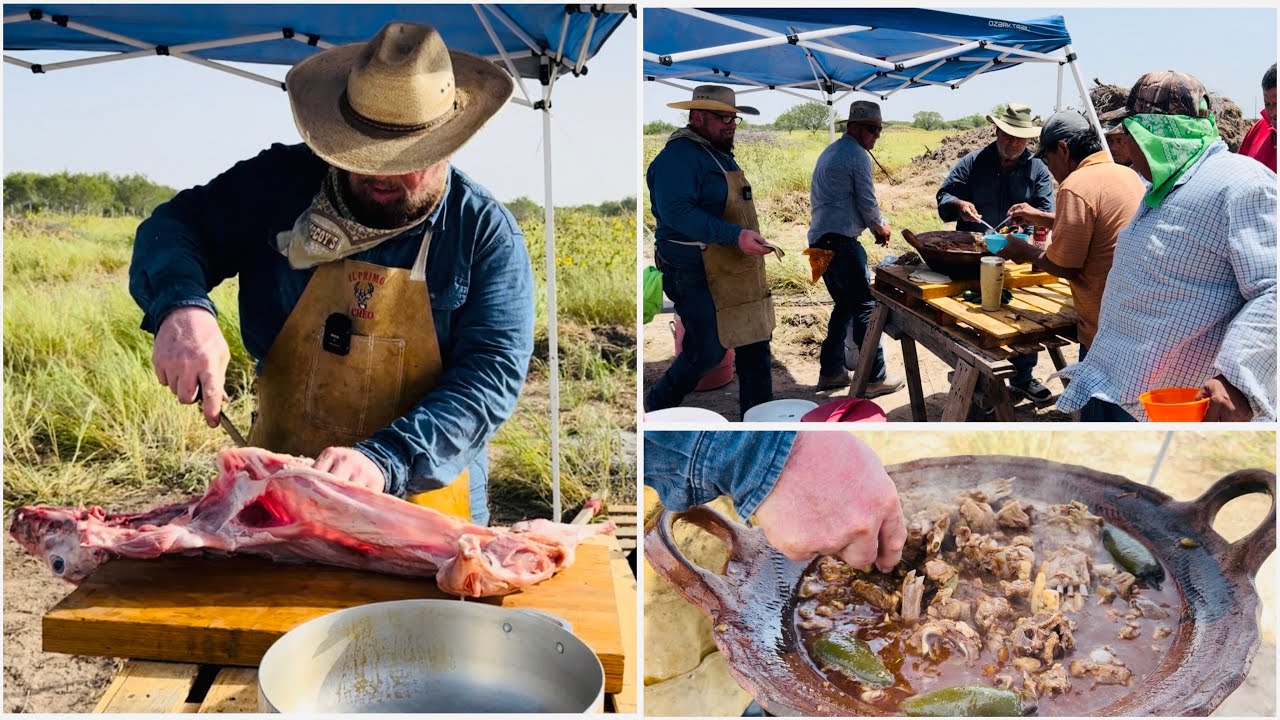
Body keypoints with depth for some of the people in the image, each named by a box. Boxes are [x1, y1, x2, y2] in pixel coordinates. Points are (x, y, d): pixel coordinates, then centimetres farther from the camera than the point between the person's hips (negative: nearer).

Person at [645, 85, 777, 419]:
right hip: (696, 274, -10)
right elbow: (677, 212, -28)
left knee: (755, 340, 9)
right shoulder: (679, 155, -15)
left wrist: (753, 240, 19)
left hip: (734, 271, 10)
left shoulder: (721, 154, 18)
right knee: (707, 350, -7)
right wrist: (735, 236, -33)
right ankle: (656, 409, 15)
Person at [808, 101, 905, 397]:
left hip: (819, 240, 10)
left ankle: (831, 371, 19)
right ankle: (874, 378, -4)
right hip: (841, 241, -10)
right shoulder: (858, 155, -8)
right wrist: (881, 227, 12)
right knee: (865, 306, -5)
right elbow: (867, 202, -8)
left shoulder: (829, 153, 21)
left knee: (845, 305, 18)